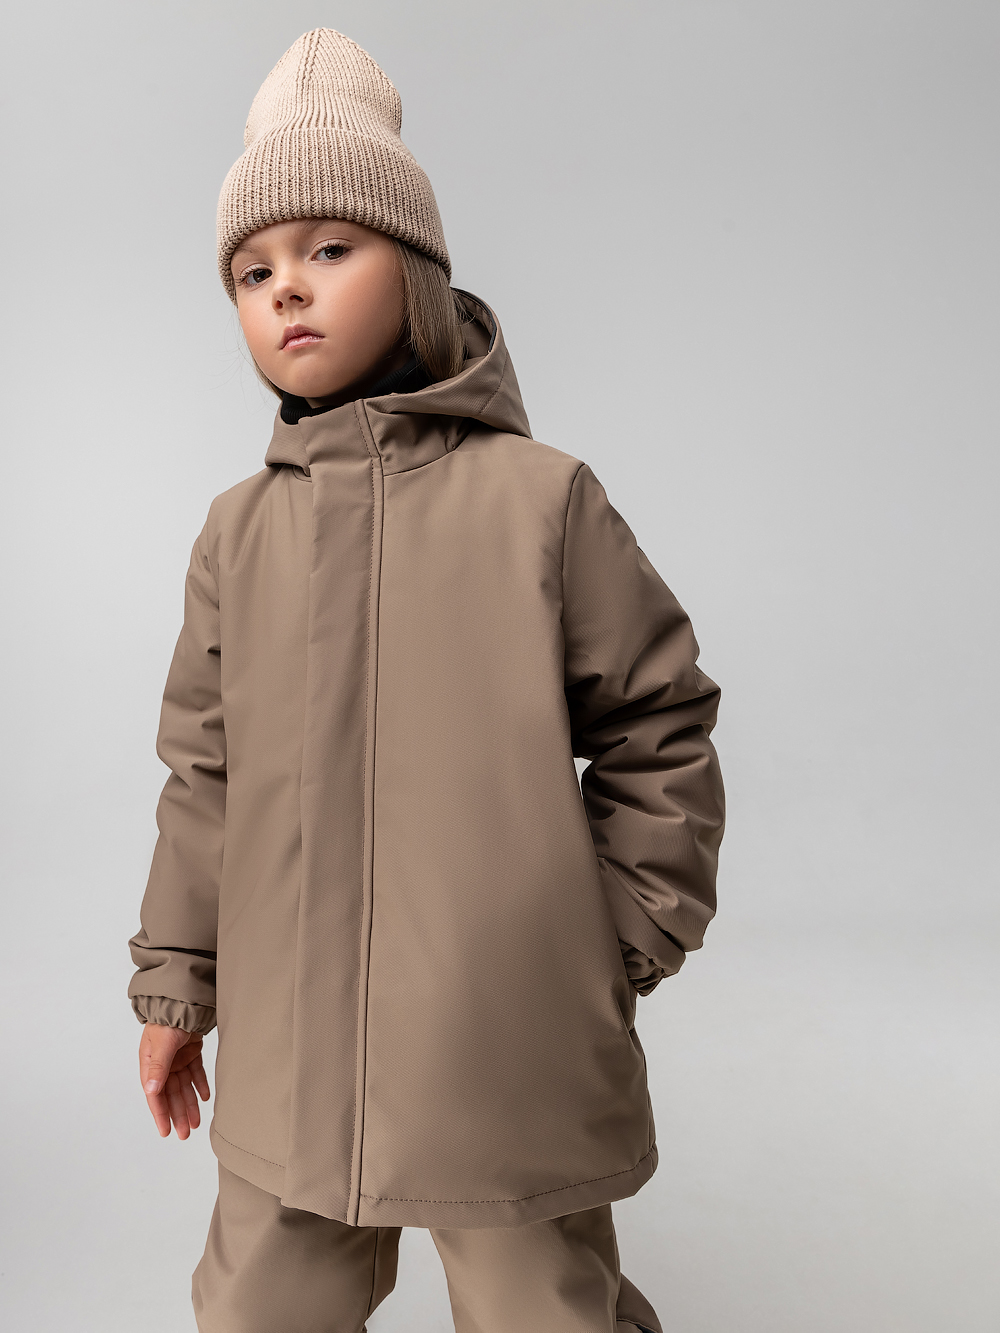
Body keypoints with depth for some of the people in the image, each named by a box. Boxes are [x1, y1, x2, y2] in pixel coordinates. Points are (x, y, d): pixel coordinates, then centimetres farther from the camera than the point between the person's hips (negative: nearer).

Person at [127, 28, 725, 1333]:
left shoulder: (539, 497, -7)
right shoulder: (241, 529, 3)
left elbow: (661, 727, -2)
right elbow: (206, 771, 9)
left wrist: (622, 941, -3)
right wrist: (176, 979, 11)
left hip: (512, 1056, -3)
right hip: (288, 1060, 4)